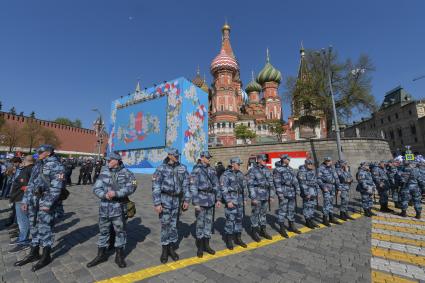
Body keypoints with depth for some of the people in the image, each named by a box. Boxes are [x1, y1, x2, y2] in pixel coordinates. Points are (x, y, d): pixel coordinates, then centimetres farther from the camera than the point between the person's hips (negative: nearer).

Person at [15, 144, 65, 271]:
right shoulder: (38, 165, 15)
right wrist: (26, 200, 12)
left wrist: (48, 203, -21)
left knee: (45, 228, 1)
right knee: (34, 227, 17)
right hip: (33, 201, 8)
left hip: (45, 201, -8)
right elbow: (31, 184, 18)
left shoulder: (56, 166, -12)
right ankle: (34, 253, 33)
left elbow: (56, 187, -18)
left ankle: (46, 256, 16)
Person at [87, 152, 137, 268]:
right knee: (103, 231, 17)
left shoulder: (126, 173, -8)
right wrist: (105, 195, -20)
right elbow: (96, 188, -2)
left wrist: (116, 193, -27)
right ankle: (101, 255, 38)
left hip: (119, 207, -3)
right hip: (104, 207, 3)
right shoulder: (104, 172, 1)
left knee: (120, 231, 10)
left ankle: (119, 256, 29)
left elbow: (131, 187, -18)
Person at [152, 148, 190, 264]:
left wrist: (186, 200, 3)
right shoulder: (161, 168, -8)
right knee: (165, 225, 6)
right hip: (165, 200, -3)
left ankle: (172, 249, 32)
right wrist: (157, 203, -12)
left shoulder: (182, 168, 2)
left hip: (177, 200, 3)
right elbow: (155, 187, -9)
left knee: (174, 225, 13)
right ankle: (165, 250, 26)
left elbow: (186, 185, 5)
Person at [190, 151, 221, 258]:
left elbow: (216, 185, 11)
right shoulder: (196, 170, -9)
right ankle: (200, 247, 25)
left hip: (211, 200, 6)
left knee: (209, 222, 15)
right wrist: (195, 203, -15)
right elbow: (193, 187, -12)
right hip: (201, 199, -5)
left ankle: (206, 245, 31)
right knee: (200, 223, 7)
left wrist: (218, 199, 8)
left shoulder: (212, 170, 8)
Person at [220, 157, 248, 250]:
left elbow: (244, 187, 15)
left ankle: (238, 238, 28)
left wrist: (244, 199, 13)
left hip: (240, 200, 7)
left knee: (239, 219, 14)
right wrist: (228, 201, -18)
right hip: (231, 200, -6)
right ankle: (229, 240, 16)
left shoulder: (240, 174, 9)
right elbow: (223, 189, -14)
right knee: (230, 220, 0)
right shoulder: (226, 175, -11)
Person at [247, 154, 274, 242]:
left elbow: (271, 183, 12)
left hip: (265, 195, 6)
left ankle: (263, 230, 30)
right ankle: (254, 232, 18)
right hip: (257, 196, -5)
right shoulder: (252, 171, -10)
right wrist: (253, 198, -15)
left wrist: (271, 195, 8)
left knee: (263, 213, 16)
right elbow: (250, 185, -12)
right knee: (255, 214, 4)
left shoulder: (267, 170, 7)